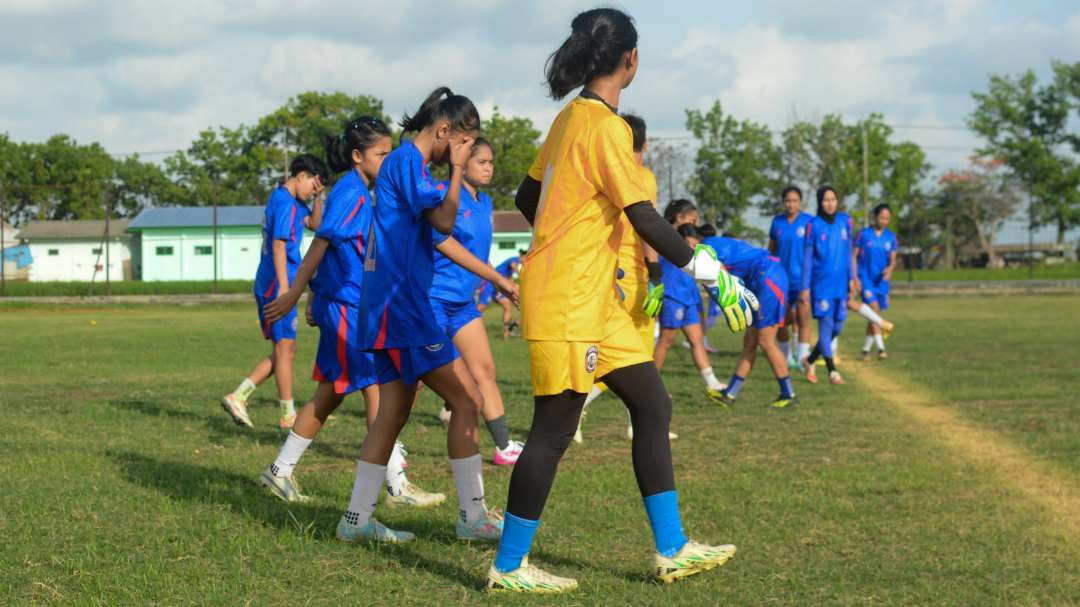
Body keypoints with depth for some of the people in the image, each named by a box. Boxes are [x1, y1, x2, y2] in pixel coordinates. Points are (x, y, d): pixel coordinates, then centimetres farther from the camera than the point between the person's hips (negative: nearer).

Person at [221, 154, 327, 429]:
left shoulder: (286, 200, 17)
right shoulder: (285, 203, -14)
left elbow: (315, 224, 27)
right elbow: (279, 244, -23)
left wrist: (317, 197, 11)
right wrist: (284, 287, -28)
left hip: (268, 286, 10)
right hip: (277, 284, -10)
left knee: (284, 351, 12)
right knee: (285, 349, -3)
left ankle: (238, 397, 6)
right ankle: (288, 416, 3)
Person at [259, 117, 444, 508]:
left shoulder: (359, 192, 15)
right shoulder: (350, 193, -15)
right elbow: (320, 245, -17)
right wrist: (293, 295, -16)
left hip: (351, 306, 10)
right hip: (347, 305, -10)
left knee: (330, 395, 13)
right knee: (377, 390, -7)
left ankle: (280, 472, 20)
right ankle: (397, 487, -4)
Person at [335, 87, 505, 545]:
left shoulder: (404, 161, 19)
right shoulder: (408, 159, -11)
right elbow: (444, 220, -18)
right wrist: (456, 169, -7)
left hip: (393, 306, 10)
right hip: (402, 305, -10)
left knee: (394, 412, 11)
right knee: (467, 401, -8)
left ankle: (357, 519, 13)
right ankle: (472, 518, -4)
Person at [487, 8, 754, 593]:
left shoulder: (571, 117, 12)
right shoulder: (604, 126, -16)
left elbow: (526, 198, 19)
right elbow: (646, 220, -20)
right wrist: (707, 270, -12)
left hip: (594, 299, 10)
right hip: (565, 302, -10)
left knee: (652, 404, 10)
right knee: (555, 430, -3)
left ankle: (671, 550, 16)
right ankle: (508, 568, 8)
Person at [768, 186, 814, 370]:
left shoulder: (809, 222, -4)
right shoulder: (777, 222, 6)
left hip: (802, 278, -4)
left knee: (802, 319, -11)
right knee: (781, 321, 8)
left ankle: (802, 358, -10)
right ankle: (786, 357, 26)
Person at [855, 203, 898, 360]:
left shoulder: (890, 237, 6)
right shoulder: (864, 234, -3)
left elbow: (893, 259, 6)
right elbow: (854, 256, -1)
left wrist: (890, 268, -17)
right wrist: (855, 277, -7)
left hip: (881, 280, 4)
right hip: (865, 278, -4)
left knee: (874, 315, 9)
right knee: (874, 308, -19)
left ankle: (866, 348, 23)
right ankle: (880, 347, -25)